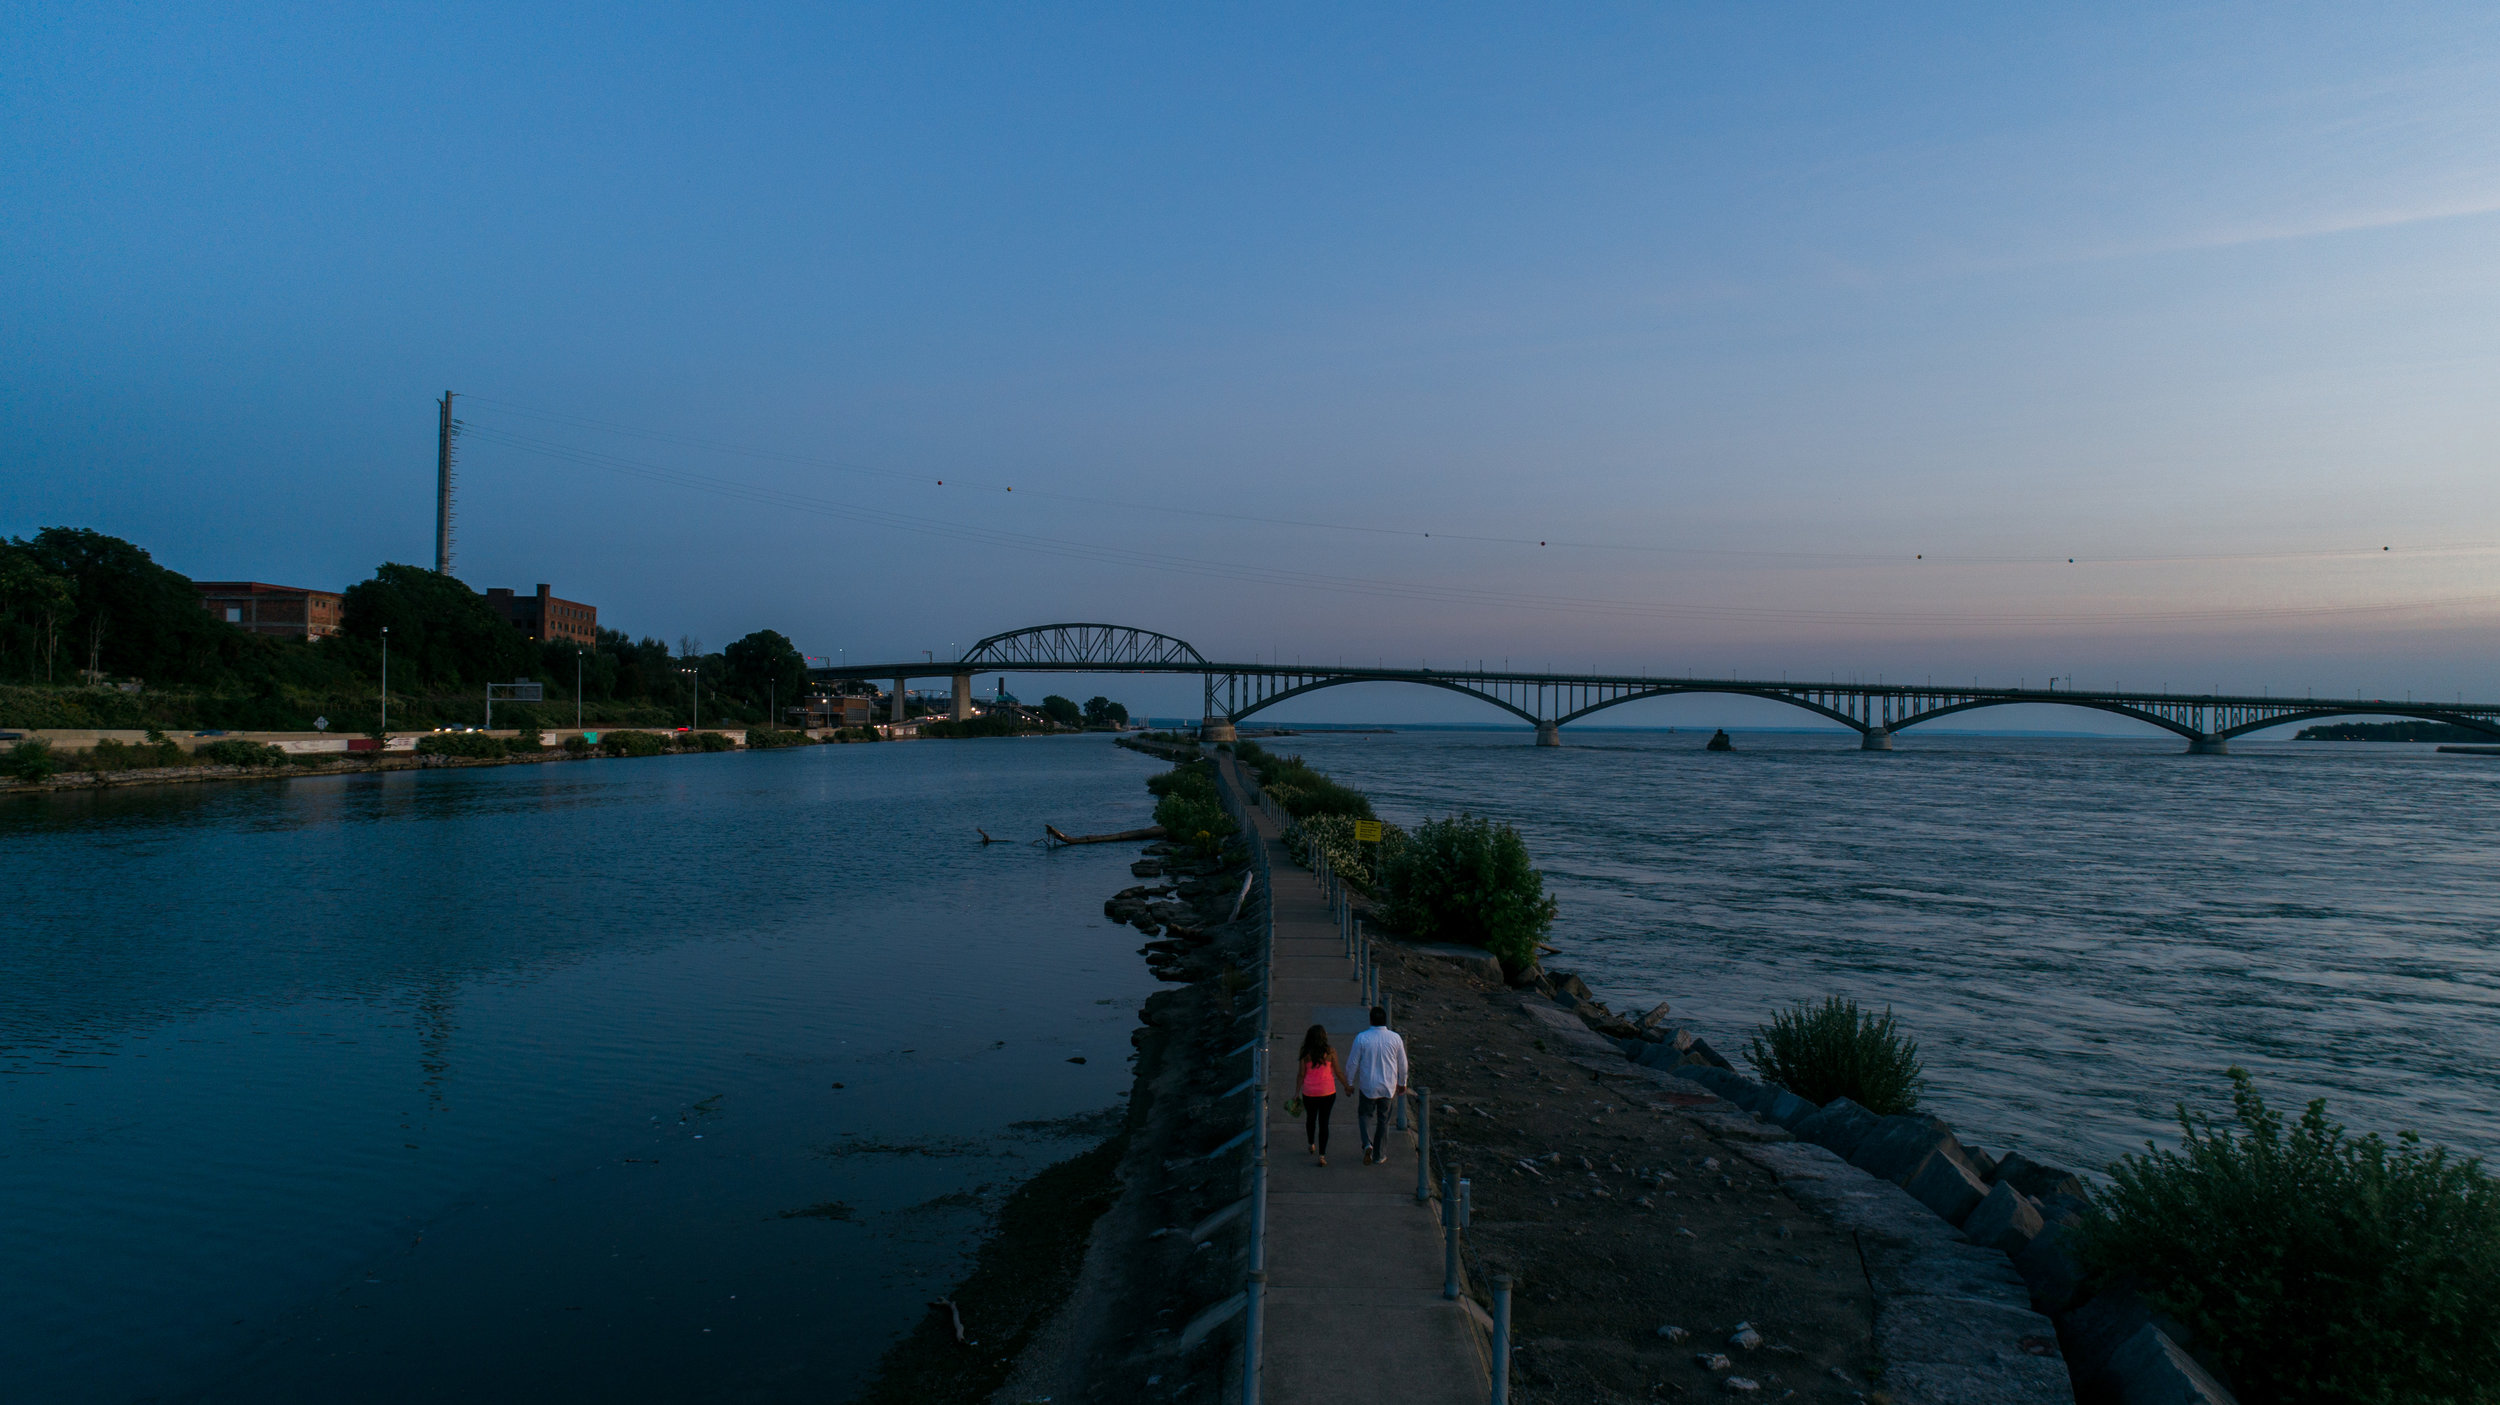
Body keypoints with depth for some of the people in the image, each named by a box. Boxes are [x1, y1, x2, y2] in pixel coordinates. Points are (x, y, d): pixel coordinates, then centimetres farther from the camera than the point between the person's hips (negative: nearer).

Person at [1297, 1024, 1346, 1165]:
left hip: (1309, 1092, 1)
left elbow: (1301, 1074, -3)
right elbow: (1338, 1072, -5)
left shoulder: (1305, 1052, -6)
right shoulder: (1330, 1051, -9)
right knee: (1324, 1122, 5)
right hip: (1327, 1091, -1)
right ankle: (1322, 1155, -3)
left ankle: (1311, 1145, 42)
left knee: (1310, 1118, 24)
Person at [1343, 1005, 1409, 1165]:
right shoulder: (1395, 1038, -8)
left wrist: (1349, 1083, 9)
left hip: (1368, 1087, -1)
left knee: (1364, 1114, 17)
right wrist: (1402, 1083, 18)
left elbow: (1352, 1063, -6)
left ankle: (1367, 1144, -6)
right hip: (1388, 1087, 1)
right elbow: (1403, 1063, 2)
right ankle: (1379, 1155, 21)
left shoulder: (1361, 1038, -13)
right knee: (1383, 1120, 15)